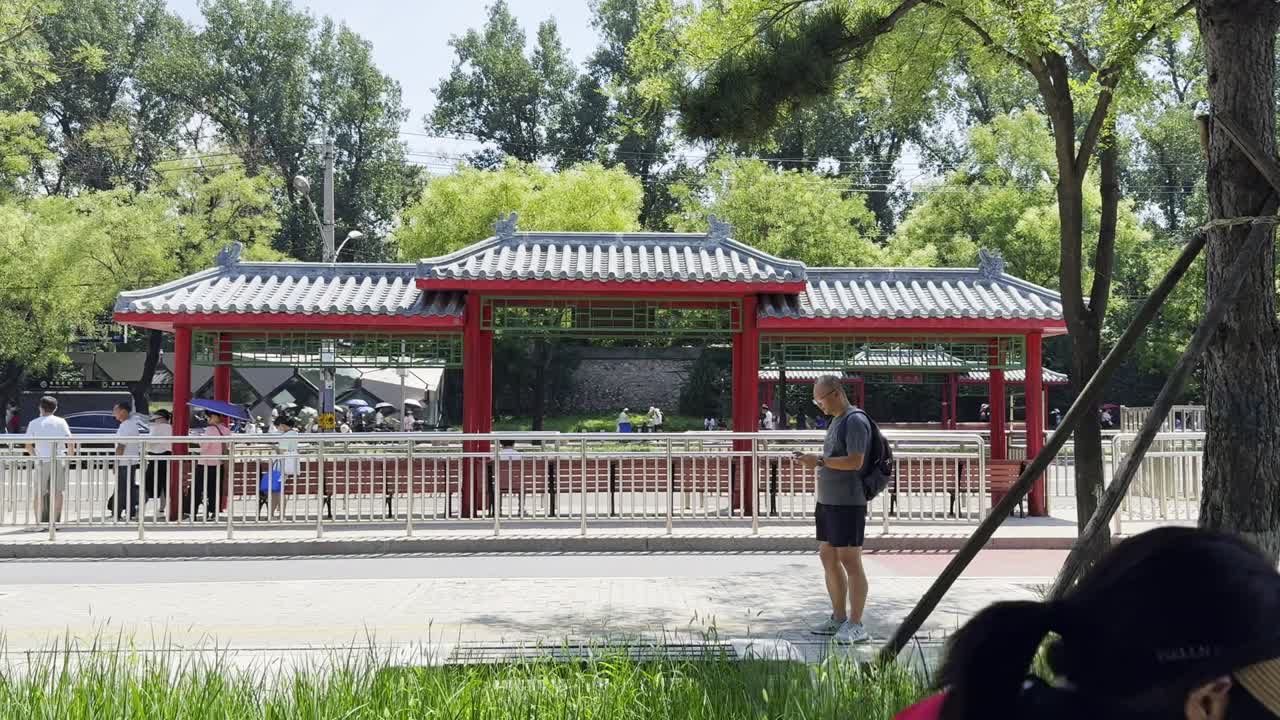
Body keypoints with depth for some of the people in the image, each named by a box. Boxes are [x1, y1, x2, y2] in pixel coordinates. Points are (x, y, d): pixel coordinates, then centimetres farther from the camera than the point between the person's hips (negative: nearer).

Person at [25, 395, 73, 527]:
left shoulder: (34, 423, 3)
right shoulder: (60, 422, 1)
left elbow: (28, 446, 0)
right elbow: (70, 442, -5)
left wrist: (35, 455, 16)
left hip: (42, 461, 0)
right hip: (58, 460, 0)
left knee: (39, 493, 7)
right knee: (57, 492, 4)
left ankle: (39, 522, 6)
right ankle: (55, 521, 4)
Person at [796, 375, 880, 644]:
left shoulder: (856, 421, -13)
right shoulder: (836, 420, 17)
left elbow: (855, 461, -21)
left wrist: (820, 461, -20)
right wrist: (814, 460, 6)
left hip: (848, 503, -10)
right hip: (828, 501, 10)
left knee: (850, 561, -6)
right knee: (828, 559, 12)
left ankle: (856, 625, -1)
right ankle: (839, 618, 21)